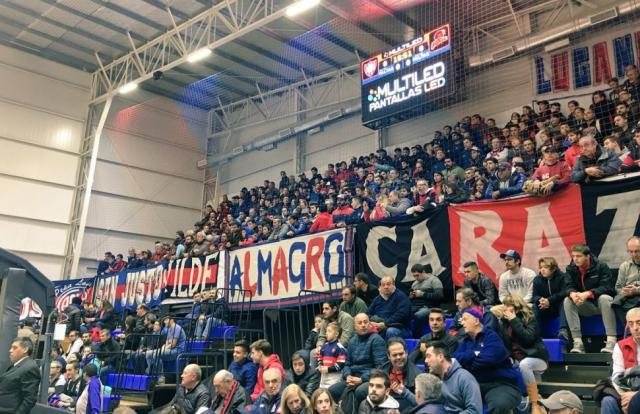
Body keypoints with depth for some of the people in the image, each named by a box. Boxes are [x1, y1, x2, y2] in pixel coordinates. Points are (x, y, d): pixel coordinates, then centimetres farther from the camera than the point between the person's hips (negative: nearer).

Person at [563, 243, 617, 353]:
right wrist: (572, 294, -35)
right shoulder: (571, 269, -2)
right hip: (585, 307, 3)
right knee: (567, 301, -24)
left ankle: (612, 341, -38)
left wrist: (587, 294, -37)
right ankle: (577, 342, -30)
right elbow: (569, 286, -9)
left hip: (600, 303, -3)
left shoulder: (601, 267, -12)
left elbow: (607, 287, -21)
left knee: (604, 298, -35)